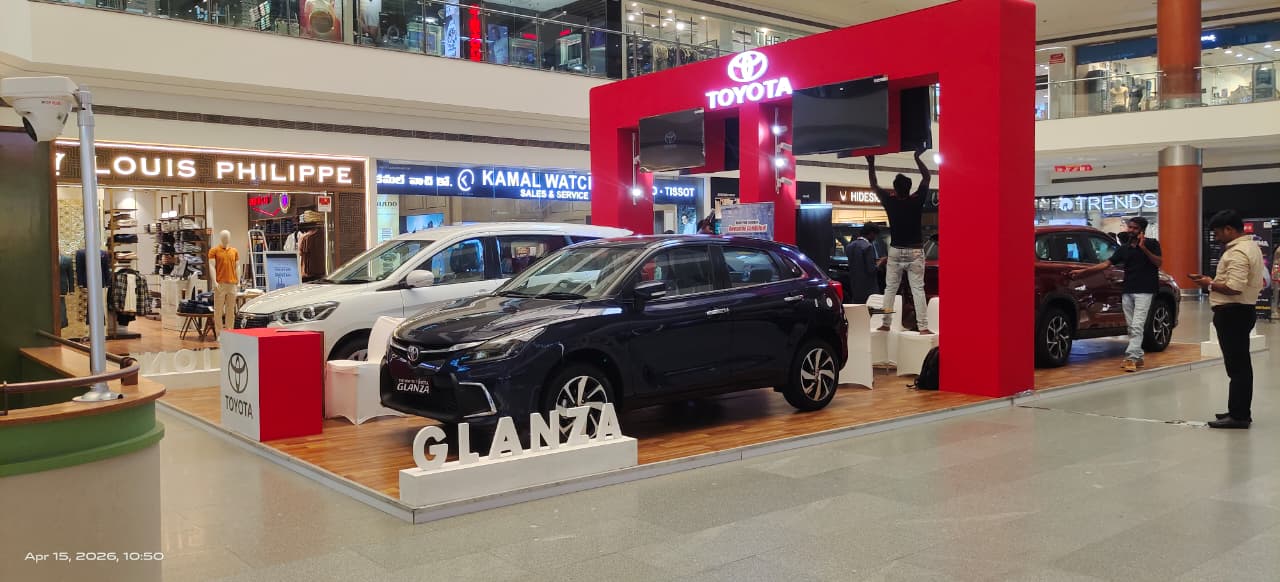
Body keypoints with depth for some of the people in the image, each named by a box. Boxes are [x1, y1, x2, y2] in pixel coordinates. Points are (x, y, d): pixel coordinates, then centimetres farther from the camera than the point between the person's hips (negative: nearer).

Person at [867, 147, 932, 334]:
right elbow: (927, 177, 5)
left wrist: (871, 164, 15)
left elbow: (874, 185, 7)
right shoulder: (917, 201, -8)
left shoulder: (890, 202, -7)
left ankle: (886, 324, 9)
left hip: (896, 251, 1)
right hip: (915, 251, -1)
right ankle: (923, 326, -7)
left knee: (890, 288, 10)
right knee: (918, 289, -2)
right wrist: (918, 158, 11)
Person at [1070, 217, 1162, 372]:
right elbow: (1107, 263, 10)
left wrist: (1144, 249, -19)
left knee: (1137, 326, -14)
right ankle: (1139, 357, 15)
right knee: (1132, 327, 7)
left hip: (1144, 291, -5)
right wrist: (1083, 271, 4)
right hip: (1127, 291, 5)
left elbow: (1159, 262, -9)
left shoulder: (1151, 244, 2)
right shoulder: (1124, 248, 13)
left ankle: (1131, 357, -18)